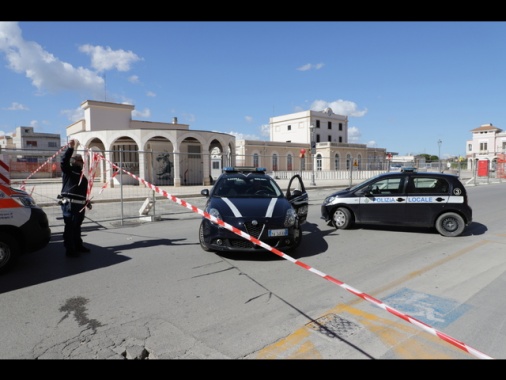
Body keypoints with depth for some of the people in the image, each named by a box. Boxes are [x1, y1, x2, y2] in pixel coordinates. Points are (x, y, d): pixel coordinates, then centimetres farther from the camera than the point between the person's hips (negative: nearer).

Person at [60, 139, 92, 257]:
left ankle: (78, 246, 28)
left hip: (80, 205, 8)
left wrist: (87, 202, 24)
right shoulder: (68, 171, 0)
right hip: (69, 204, -8)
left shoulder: (82, 176, 21)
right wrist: (70, 148, -27)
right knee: (70, 227, -5)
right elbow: (64, 161, -21)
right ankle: (70, 250, 0)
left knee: (77, 227, 18)